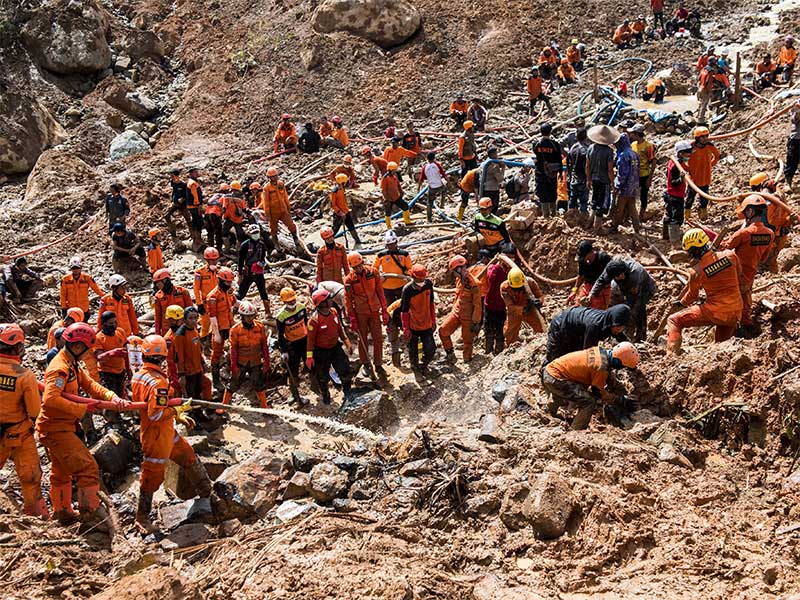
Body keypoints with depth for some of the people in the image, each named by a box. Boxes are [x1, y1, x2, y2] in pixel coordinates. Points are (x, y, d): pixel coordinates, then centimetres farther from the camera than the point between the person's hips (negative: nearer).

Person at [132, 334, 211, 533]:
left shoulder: (137, 376, 0)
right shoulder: (158, 383, -29)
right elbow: (156, 414, -32)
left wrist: (177, 416, 10)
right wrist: (179, 410, -18)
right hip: (156, 437, -10)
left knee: (189, 457, 22)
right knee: (152, 477, 5)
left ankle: (207, 492, 37)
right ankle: (142, 517, 20)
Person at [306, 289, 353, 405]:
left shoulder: (334, 312, -8)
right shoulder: (314, 320, -27)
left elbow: (340, 328, 7)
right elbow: (310, 339, -18)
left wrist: (347, 343, 11)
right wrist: (309, 357, -15)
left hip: (335, 347, 5)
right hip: (321, 352, -5)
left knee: (344, 369, 6)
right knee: (323, 376, 13)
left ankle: (347, 391, 33)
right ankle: (324, 395, 40)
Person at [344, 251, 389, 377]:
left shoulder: (373, 272, -5)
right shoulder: (349, 279, -10)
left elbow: (380, 292, 1)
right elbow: (348, 299, -5)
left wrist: (384, 311, 1)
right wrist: (352, 319, -7)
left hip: (374, 311, 2)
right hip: (360, 313, -1)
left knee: (378, 338, 5)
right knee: (363, 339, 9)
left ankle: (378, 364, 18)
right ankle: (365, 364, 25)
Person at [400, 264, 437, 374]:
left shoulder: (428, 284, -8)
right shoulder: (407, 290, -20)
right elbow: (404, 311, -13)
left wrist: (433, 321, 10)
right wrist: (406, 330, -11)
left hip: (427, 325, 3)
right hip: (413, 326, -3)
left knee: (430, 349, 5)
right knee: (413, 350, 14)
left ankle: (423, 366, 32)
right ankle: (414, 366, 42)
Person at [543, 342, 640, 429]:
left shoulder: (599, 351, 4)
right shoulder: (602, 368, -22)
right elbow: (597, 391, -7)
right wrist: (614, 399, 9)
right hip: (555, 380, -10)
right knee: (589, 402, -13)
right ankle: (575, 432, -5)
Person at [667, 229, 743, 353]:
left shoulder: (697, 271, -11)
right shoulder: (730, 255, -4)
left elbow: (692, 295, 5)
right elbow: (739, 275, 15)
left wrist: (680, 303, 25)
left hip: (715, 313, -5)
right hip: (736, 313, 5)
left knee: (674, 320, 3)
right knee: (722, 342, 32)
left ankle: (672, 354, -11)